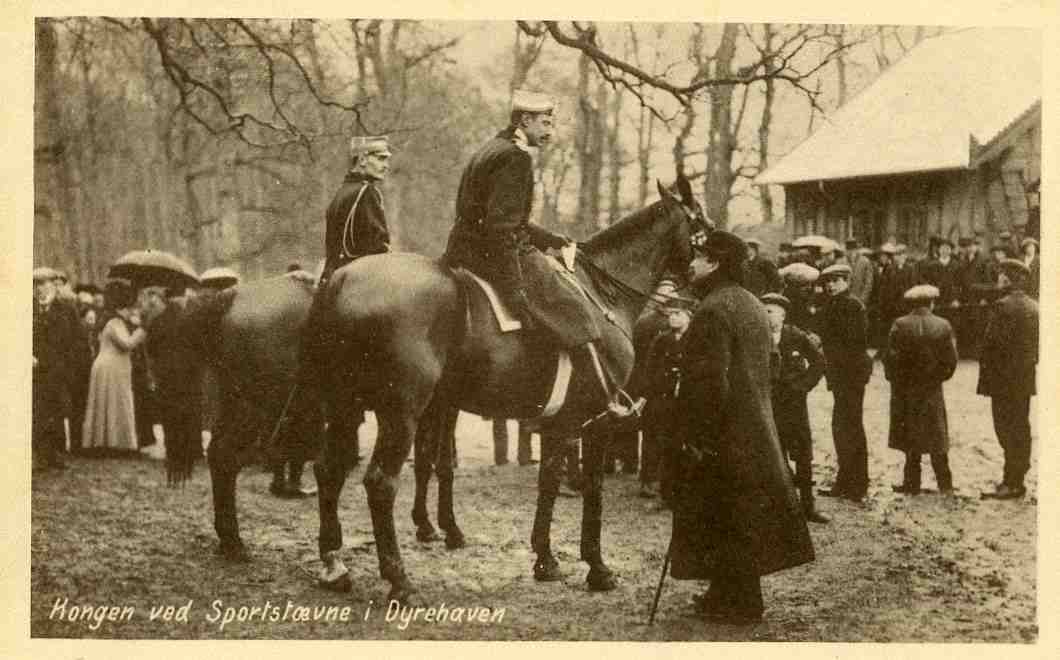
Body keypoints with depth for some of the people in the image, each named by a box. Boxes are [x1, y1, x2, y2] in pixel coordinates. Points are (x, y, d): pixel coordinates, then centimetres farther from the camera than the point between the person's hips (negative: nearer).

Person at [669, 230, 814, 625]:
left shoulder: (713, 310, -19)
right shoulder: (752, 305, 12)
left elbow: (710, 381, -24)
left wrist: (698, 438, -19)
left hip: (723, 437, -10)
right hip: (756, 428, 10)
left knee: (727, 521, 0)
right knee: (742, 518, 16)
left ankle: (739, 605, 8)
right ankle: (729, 594, 27)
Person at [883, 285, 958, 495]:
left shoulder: (900, 326, -10)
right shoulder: (943, 326, -4)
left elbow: (891, 358, -11)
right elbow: (951, 360, -2)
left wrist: (895, 380, 4)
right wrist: (938, 377, 14)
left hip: (906, 390, -2)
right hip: (933, 391, 2)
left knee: (911, 439, 6)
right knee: (936, 437, 9)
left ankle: (912, 483, 6)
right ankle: (945, 484, 11)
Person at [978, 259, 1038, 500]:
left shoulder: (1004, 306, -17)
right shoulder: (1033, 307, 9)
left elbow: (992, 343, -19)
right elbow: (1037, 344, 13)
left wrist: (985, 375, -9)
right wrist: (1031, 364, 18)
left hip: (1005, 379, -8)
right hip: (1026, 379, 8)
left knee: (1007, 431, -4)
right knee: (1021, 430, 13)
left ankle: (1011, 484, -2)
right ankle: (1017, 479, 21)